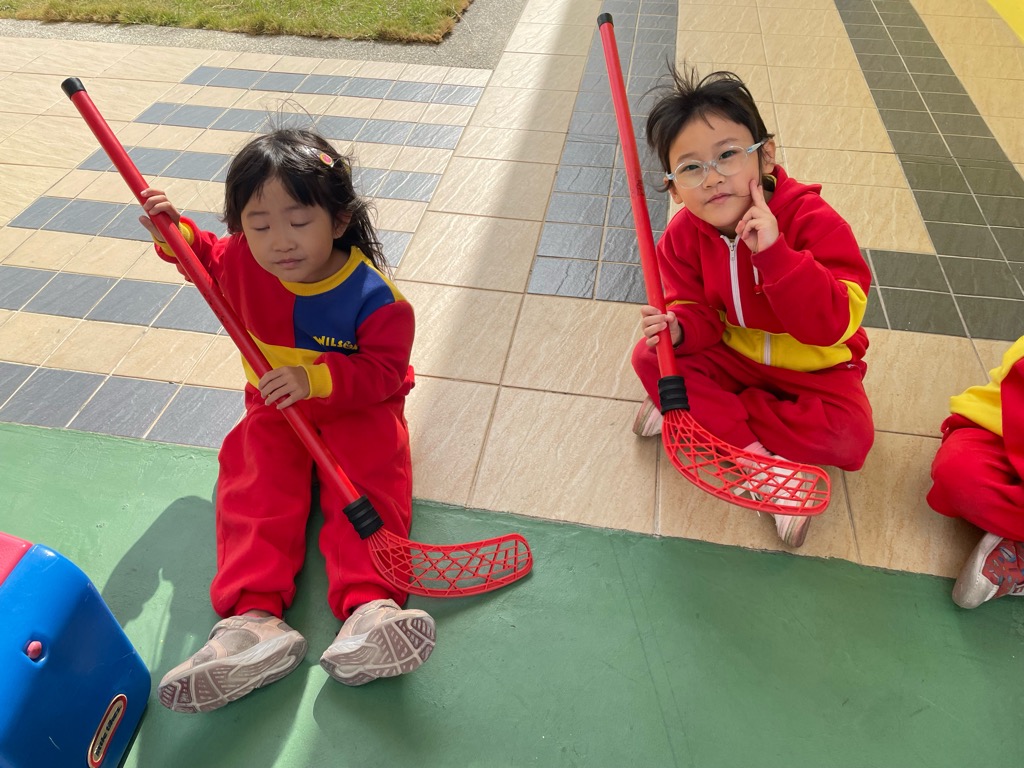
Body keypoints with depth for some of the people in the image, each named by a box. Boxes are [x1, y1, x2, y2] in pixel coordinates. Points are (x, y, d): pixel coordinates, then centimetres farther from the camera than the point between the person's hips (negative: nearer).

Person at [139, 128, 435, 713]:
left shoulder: (372, 295, -22)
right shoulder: (241, 261, -6)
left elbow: (385, 369, -22)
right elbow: (206, 255, 18)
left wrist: (317, 377, -37)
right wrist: (175, 234, -5)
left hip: (358, 407, -3)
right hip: (275, 410, 3)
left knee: (372, 481, -27)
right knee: (257, 486, -21)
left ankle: (368, 608, -39)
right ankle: (255, 614, -33)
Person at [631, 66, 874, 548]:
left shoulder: (813, 220, -26)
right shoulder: (684, 235, -12)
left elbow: (833, 325, -34)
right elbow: (700, 313, -8)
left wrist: (773, 252, -43)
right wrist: (681, 328, -34)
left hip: (813, 366, -3)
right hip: (733, 355, 3)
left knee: (850, 432, -28)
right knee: (651, 356, -19)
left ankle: (690, 411, -18)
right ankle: (762, 460, -21)